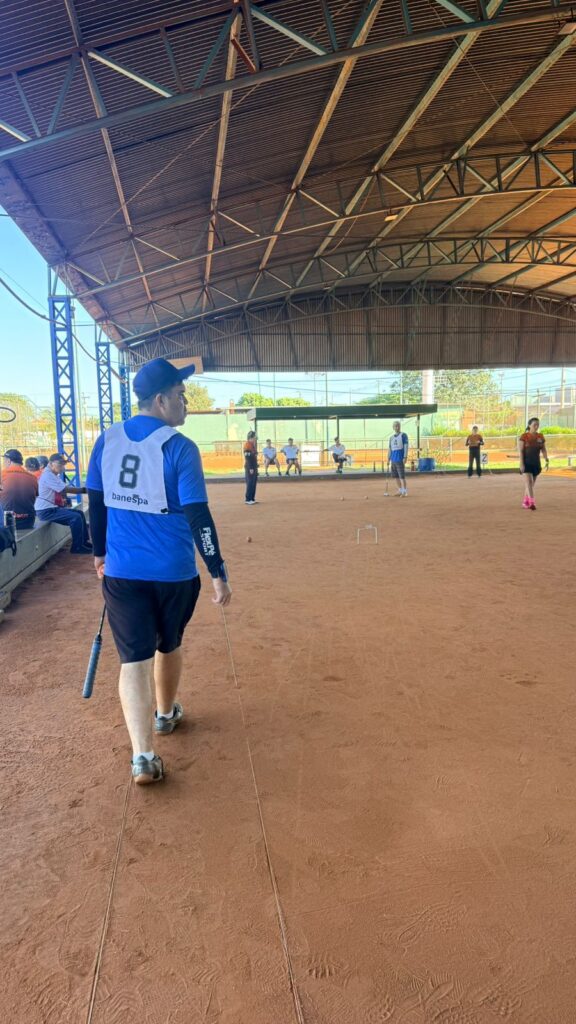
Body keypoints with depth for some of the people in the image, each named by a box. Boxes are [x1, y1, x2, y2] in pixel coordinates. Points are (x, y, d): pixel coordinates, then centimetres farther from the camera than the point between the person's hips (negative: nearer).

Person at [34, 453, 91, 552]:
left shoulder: (55, 475, 15)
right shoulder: (48, 475, -18)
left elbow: (64, 489, 10)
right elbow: (66, 490, -22)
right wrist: (84, 490, -18)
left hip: (53, 507, 10)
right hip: (46, 511, -10)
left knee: (80, 513, 11)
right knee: (76, 517, -20)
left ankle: (84, 542, 16)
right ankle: (77, 547, -9)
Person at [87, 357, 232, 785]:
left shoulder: (107, 440, 2)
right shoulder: (179, 447, -14)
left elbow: (96, 504, 10)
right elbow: (198, 517, -18)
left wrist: (100, 552, 23)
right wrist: (218, 573, -14)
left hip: (121, 571, 3)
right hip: (173, 572, -2)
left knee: (134, 658, 4)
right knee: (169, 646, 21)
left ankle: (143, 756, -3)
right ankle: (165, 714, 43)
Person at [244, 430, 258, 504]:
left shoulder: (253, 445, 15)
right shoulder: (247, 445, -14)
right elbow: (248, 457, -20)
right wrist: (250, 468, -23)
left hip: (254, 467, 10)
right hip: (250, 468, -9)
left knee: (254, 483, 11)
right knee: (250, 483, -7)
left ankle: (252, 498, 17)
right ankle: (248, 499, -2)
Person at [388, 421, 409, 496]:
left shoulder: (403, 435, -1)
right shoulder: (391, 437, 16)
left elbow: (406, 446, -7)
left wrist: (405, 457, -14)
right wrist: (389, 459, 15)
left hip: (400, 459, -6)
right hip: (393, 459, 6)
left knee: (402, 476, -9)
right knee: (396, 476, 9)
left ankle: (404, 491, -6)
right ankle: (400, 490, 19)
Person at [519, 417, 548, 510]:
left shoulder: (541, 437, 5)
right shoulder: (524, 436, -8)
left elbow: (544, 450, 6)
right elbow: (520, 451, -11)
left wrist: (547, 461, -7)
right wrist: (521, 463, -17)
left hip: (536, 463, 5)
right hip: (526, 463, -5)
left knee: (532, 484, 10)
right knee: (528, 483, -16)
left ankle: (525, 502, 23)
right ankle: (532, 503, -23)